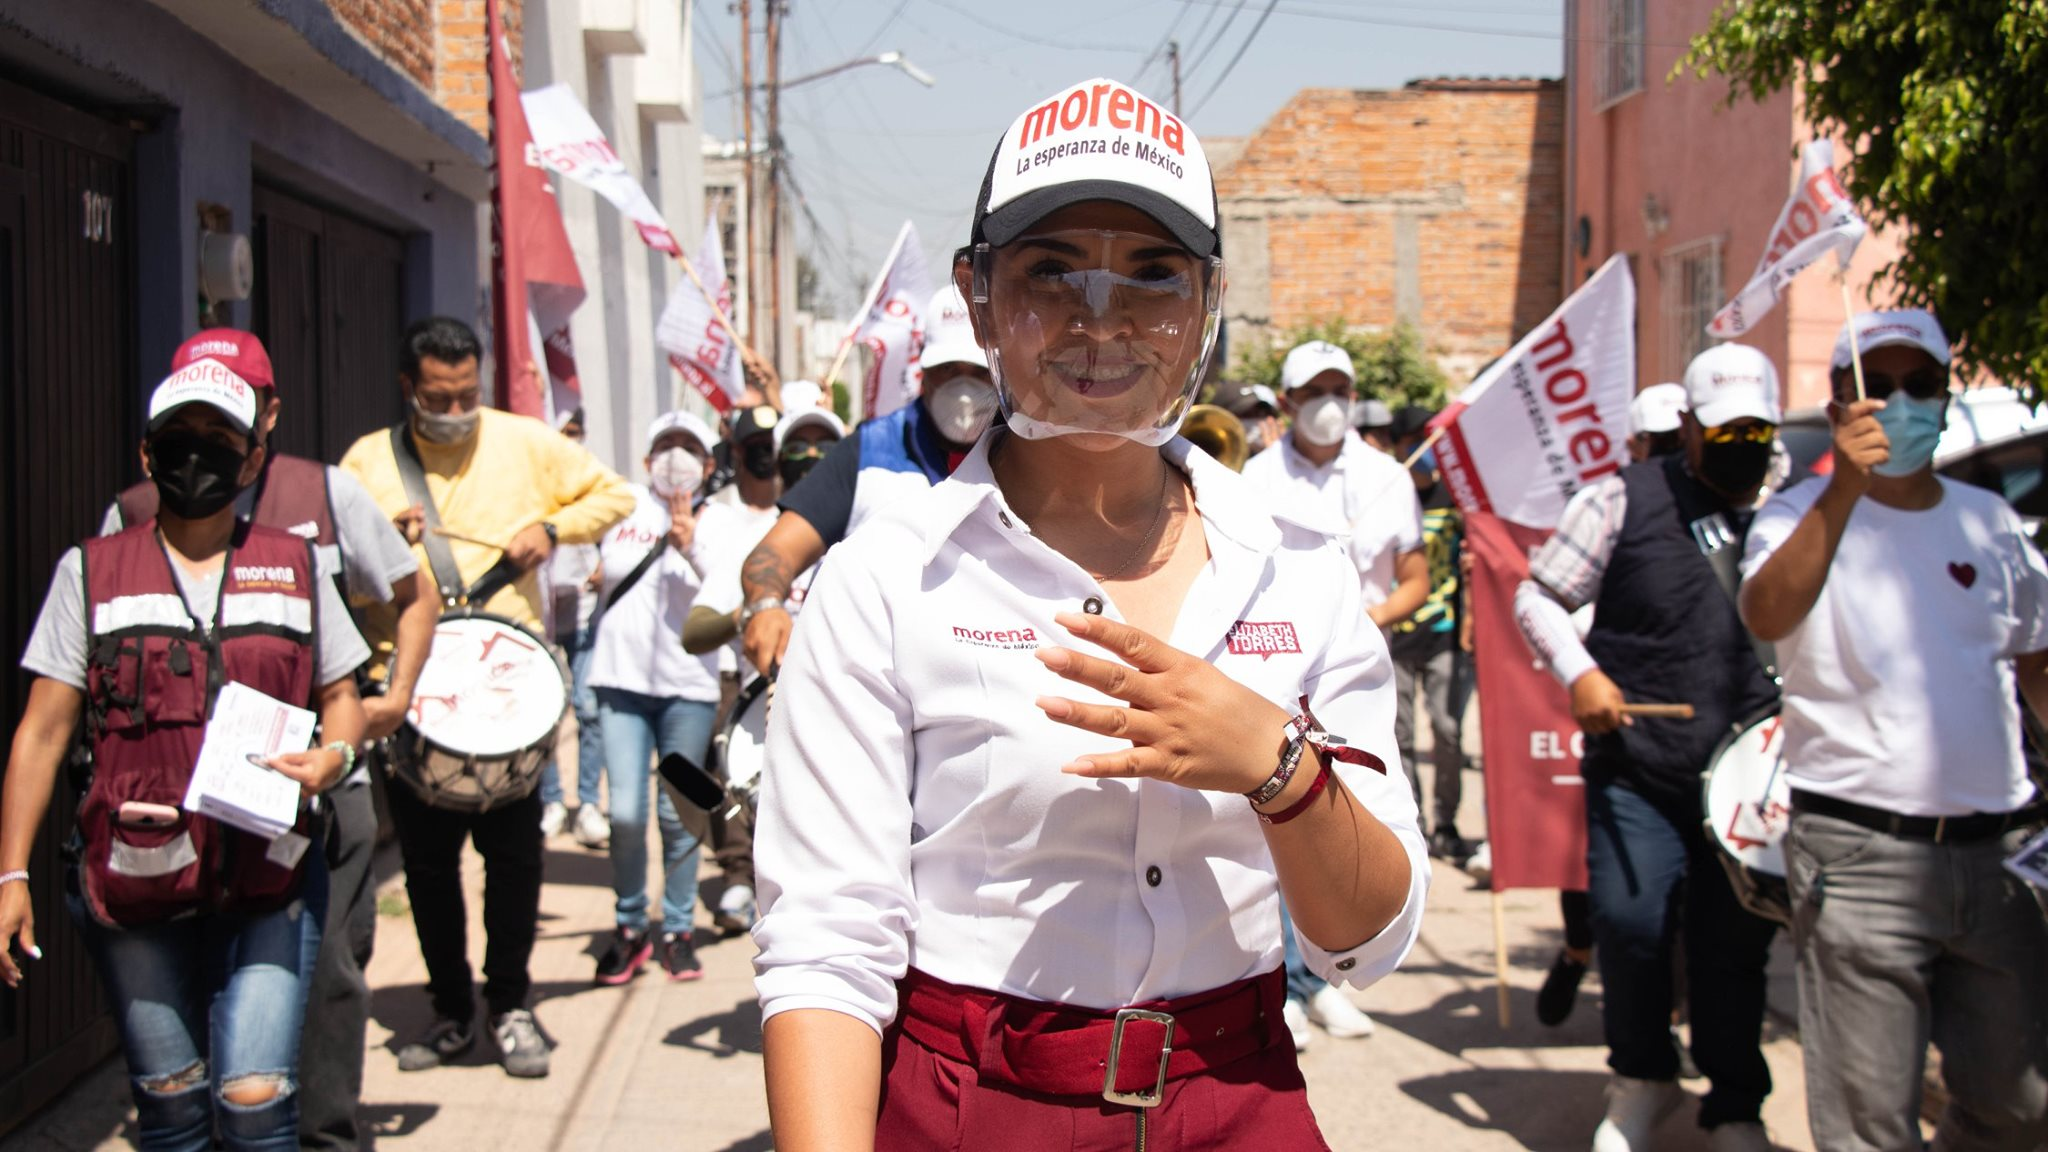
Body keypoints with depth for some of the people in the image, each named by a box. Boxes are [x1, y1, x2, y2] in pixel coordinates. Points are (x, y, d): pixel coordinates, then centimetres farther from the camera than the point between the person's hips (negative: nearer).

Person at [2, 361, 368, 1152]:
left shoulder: (294, 567, 10)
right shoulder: (92, 572, 6)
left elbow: (340, 694, 15)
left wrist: (335, 755, -8)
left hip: (270, 881, 0)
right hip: (136, 884, 0)